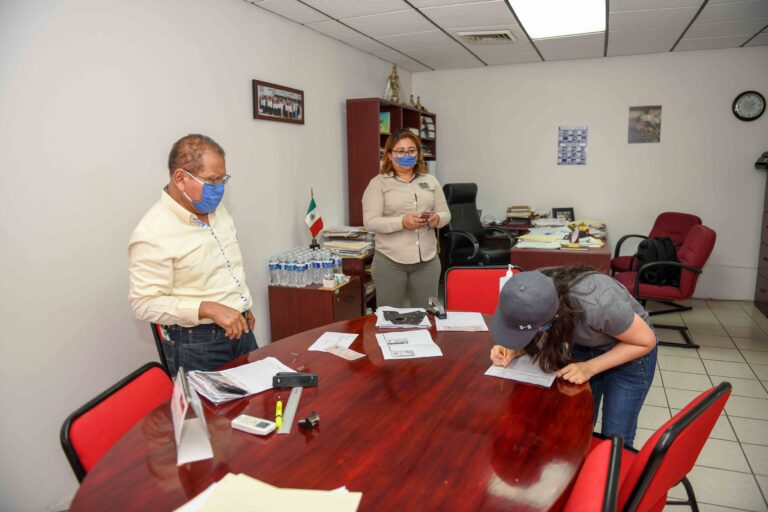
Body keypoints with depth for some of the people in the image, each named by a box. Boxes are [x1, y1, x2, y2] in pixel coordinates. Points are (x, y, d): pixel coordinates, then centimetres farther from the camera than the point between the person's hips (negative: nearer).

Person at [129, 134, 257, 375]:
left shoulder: (217, 209, 6)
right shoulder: (152, 234, -19)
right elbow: (145, 304, -20)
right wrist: (208, 309, -27)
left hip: (241, 330, 8)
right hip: (196, 344, -7)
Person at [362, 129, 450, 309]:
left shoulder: (430, 180, 11)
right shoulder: (378, 183, -1)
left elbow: (445, 214, 12)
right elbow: (370, 222, -10)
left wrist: (436, 219, -12)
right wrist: (402, 222, -24)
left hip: (427, 260, 3)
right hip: (390, 261, -3)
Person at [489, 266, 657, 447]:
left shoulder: (599, 306, -41)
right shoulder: (537, 293, -27)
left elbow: (647, 341, -22)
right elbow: (533, 335, -5)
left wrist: (590, 368, -28)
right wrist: (514, 351, -25)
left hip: (631, 353, -3)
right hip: (585, 346, 4)